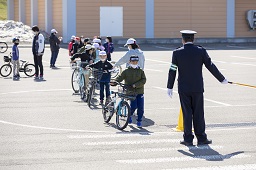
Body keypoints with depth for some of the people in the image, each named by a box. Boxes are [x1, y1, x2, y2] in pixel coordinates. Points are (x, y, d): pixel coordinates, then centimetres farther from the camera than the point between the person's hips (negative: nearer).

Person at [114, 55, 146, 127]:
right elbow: (120, 78, -2)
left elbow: (143, 80, -2)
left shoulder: (141, 71, 7)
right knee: (134, 106, -13)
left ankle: (139, 121, 13)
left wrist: (136, 85, -15)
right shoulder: (126, 71, 4)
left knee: (140, 107, -3)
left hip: (139, 92, 2)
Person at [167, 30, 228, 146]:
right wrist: (222, 79, 10)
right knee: (198, 113, 6)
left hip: (183, 88, 0)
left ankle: (188, 139, 6)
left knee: (187, 113, 5)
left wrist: (170, 87, 7)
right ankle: (201, 138, 9)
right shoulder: (201, 51, -3)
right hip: (197, 87, 0)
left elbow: (172, 71, -1)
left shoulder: (177, 53, -3)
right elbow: (211, 66, 0)